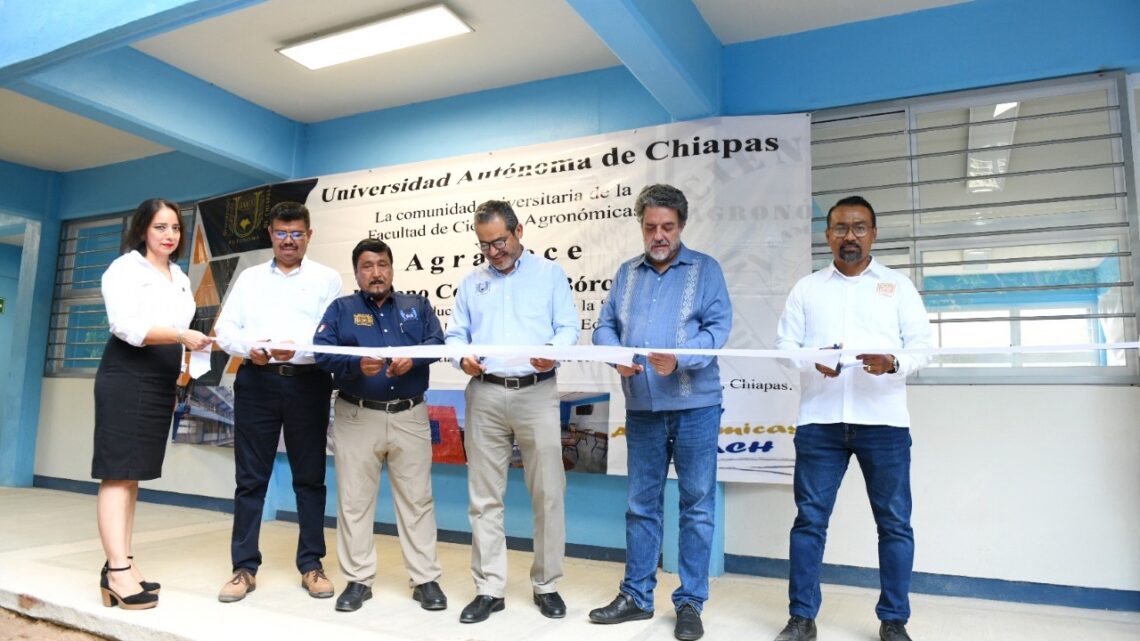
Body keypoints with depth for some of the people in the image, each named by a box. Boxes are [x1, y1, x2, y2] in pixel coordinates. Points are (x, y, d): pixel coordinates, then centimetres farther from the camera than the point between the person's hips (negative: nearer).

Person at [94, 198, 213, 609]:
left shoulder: (179, 277, 18)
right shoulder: (125, 268, -4)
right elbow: (127, 326, -17)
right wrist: (181, 335, -28)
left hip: (161, 380, 8)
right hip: (127, 375, -7)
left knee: (133, 473, 8)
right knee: (119, 472, -9)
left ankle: (119, 565, 12)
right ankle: (118, 571, -10)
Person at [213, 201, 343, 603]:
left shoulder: (326, 278, 7)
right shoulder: (249, 277, 15)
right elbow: (225, 328, 8)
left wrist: (298, 348, -21)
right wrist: (249, 348, -12)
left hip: (308, 383, -2)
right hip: (257, 381, 2)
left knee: (310, 476, 5)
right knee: (250, 478, 5)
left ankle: (311, 565, 15)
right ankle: (245, 567, 16)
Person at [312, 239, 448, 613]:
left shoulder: (417, 306, 12)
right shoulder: (341, 308, 7)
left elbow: (437, 342, -3)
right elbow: (322, 351, -7)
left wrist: (412, 359, -23)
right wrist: (357, 364, -25)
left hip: (410, 417, 1)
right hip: (356, 418, 0)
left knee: (416, 499, 5)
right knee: (354, 501, 7)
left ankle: (426, 580, 14)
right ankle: (358, 580, 21)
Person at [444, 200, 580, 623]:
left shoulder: (550, 273, 8)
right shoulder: (471, 283, 16)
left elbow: (568, 326, 1)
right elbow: (455, 334, 13)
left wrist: (554, 351, -20)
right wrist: (463, 357, -10)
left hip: (537, 394, -2)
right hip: (484, 396, 3)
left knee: (548, 494, 2)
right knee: (484, 497, 5)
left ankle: (546, 585, 18)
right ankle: (489, 589, 17)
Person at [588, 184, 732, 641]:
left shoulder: (705, 269, 1)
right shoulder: (627, 273, 12)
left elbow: (718, 327, -10)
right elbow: (604, 327, 8)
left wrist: (679, 358, -26)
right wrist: (618, 357, -13)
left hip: (694, 406, -3)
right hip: (641, 407, 4)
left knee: (697, 505, 5)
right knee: (641, 503, 12)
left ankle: (690, 602, 18)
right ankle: (636, 596, 26)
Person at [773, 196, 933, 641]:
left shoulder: (898, 286, 11)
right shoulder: (807, 288, 13)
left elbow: (923, 347, 5)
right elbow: (784, 344, 7)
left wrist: (893, 363, -17)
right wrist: (812, 360, -14)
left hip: (883, 421, 0)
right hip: (820, 420, 1)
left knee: (894, 522, 5)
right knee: (810, 518, 3)